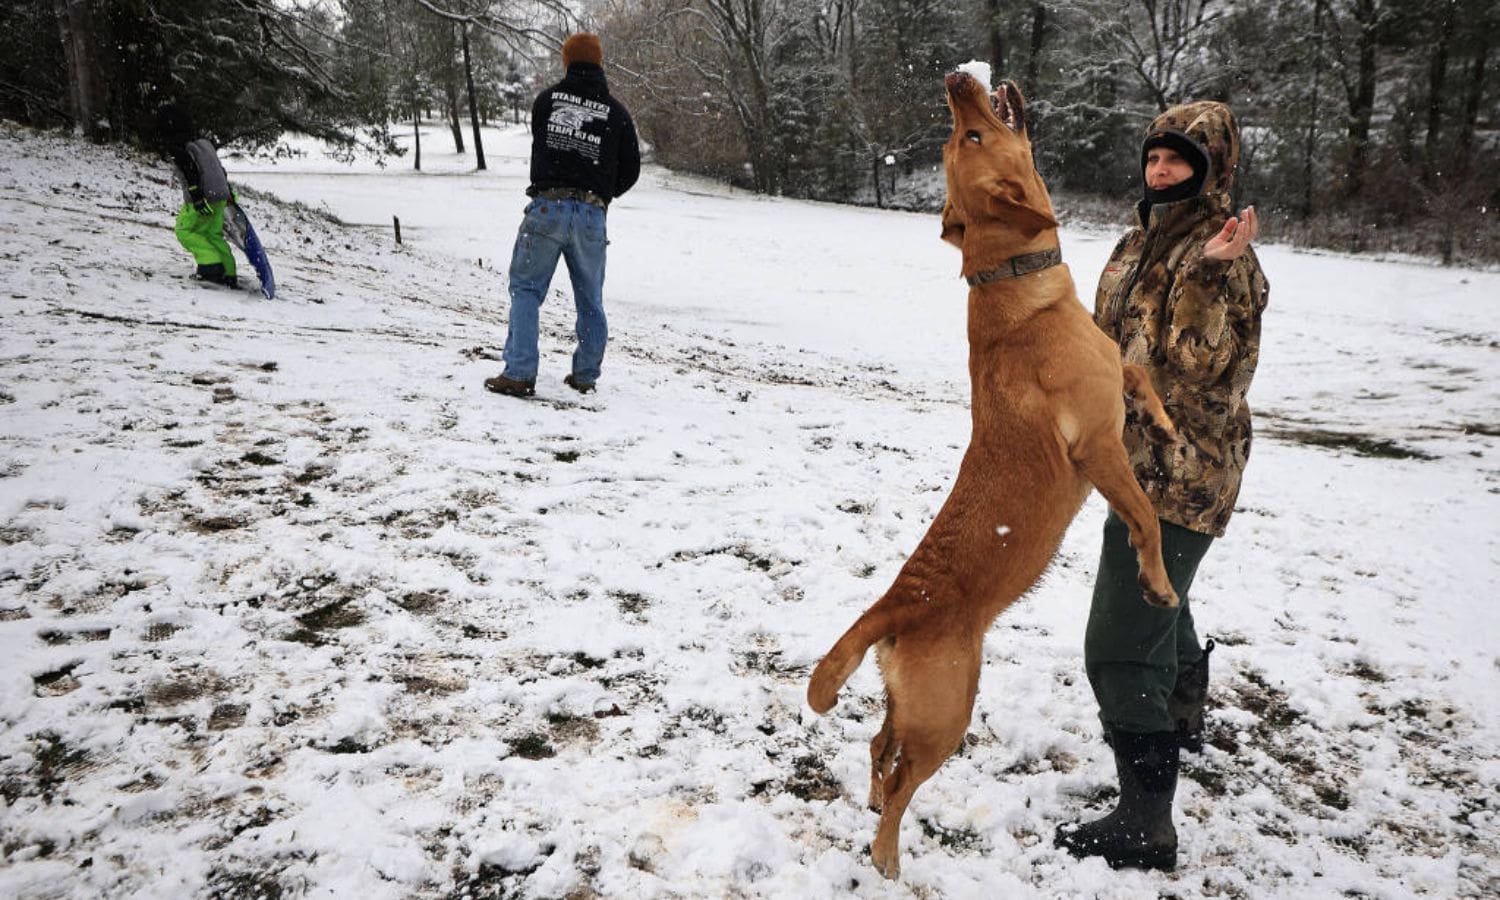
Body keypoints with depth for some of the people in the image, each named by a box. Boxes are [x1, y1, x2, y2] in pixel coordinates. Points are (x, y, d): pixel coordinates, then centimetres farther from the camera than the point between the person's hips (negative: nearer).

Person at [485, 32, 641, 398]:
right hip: (591, 215, 1)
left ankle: (519, 374, -4)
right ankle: (585, 375, 18)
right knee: (590, 299, 13)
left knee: (526, 288, 5)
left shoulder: (545, 100, 4)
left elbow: (539, 148, 16)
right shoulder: (617, 113, 4)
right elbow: (630, 170, 9)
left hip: (547, 207, -1)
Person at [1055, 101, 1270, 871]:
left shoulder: (1221, 255, -16)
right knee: (1158, 597, 30)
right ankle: (1182, 719, 56)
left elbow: (1201, 366, -26)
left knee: (1119, 646, -12)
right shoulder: (1141, 242, 11)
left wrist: (1211, 274, -34)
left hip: (1180, 475, -10)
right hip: (1142, 462, 10)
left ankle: (1145, 824, -3)